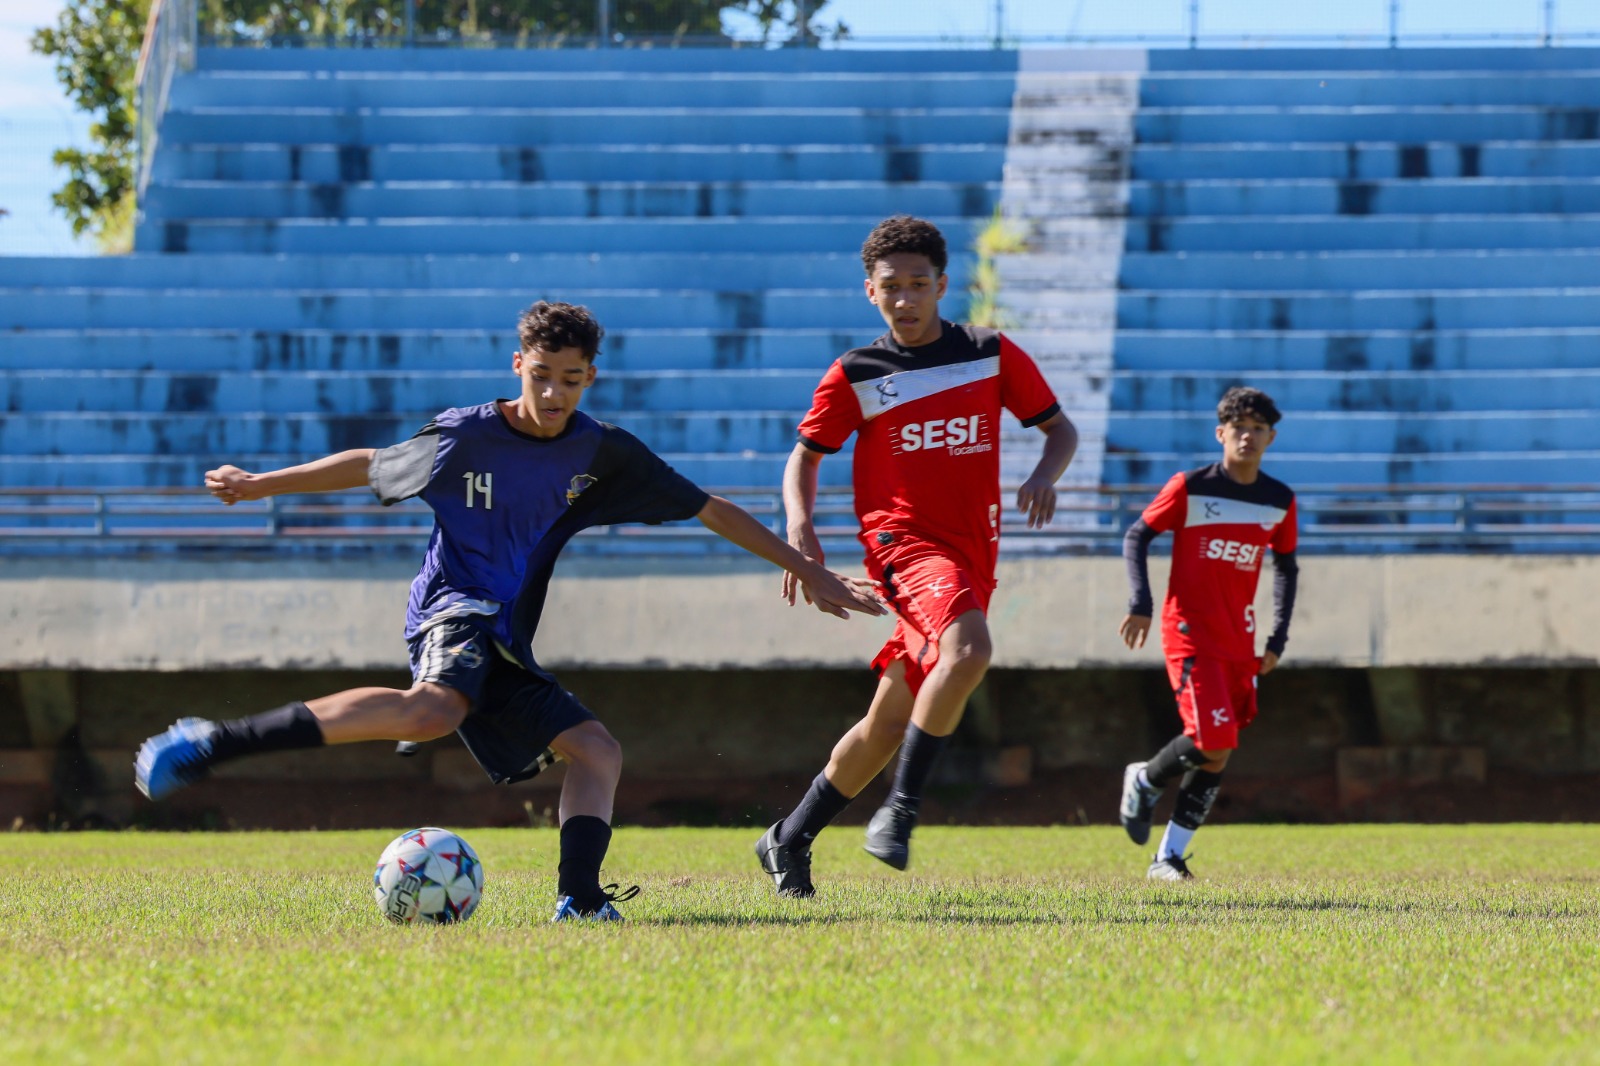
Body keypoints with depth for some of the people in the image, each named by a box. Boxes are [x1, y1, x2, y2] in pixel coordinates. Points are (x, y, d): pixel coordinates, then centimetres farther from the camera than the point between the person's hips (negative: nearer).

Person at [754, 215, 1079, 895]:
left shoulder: (992, 355, 7)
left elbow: (1060, 429, 14)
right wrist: (800, 526, -6)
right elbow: (805, 456, 12)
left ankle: (789, 841, 24)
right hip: (904, 540, -4)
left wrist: (1044, 478, -7)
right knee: (967, 649, -34)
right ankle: (901, 811, -27)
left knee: (889, 723, 8)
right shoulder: (855, 375, 2)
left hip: (972, 553, 4)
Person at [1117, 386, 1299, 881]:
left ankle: (1168, 858, 10)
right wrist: (1141, 603, -12)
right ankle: (1144, 781, 11)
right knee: (1212, 742, -18)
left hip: (1239, 643, 5)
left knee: (1216, 756, 2)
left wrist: (1278, 639, 13)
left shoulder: (1279, 501, 6)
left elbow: (1286, 567, 19)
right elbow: (1137, 536, 0)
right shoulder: (1190, 488, -7)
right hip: (1190, 632, -5)